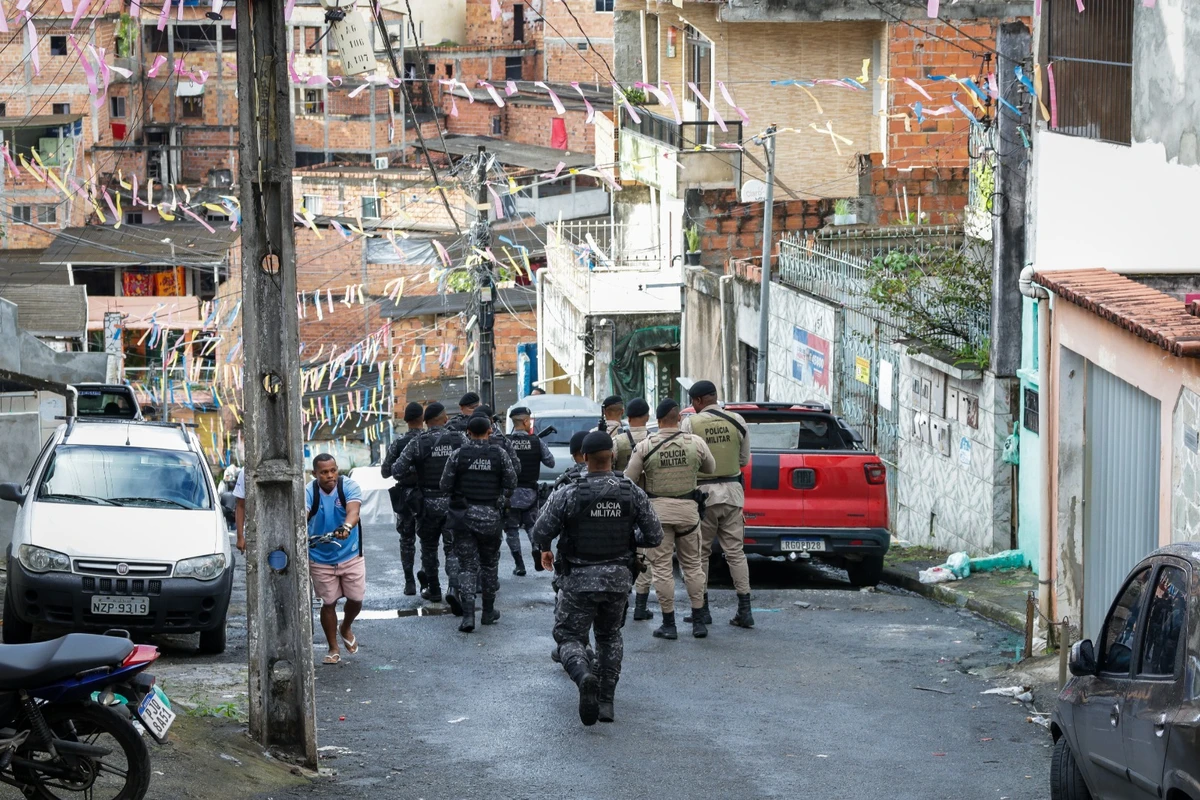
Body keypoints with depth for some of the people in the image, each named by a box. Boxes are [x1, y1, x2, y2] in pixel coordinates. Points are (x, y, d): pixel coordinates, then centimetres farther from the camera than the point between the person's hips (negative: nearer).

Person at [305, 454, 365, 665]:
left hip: (351, 555, 1)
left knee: (356, 599, 5)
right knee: (328, 603, 6)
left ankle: (345, 629, 38)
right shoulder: (308, 492, -17)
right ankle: (333, 649, 22)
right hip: (320, 558, 0)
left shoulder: (349, 487, -16)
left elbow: (353, 511, -34)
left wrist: (346, 527, -56)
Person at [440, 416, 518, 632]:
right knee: (489, 564, 16)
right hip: (490, 516, 0)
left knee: (467, 566, 1)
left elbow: (445, 485, -4)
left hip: (463, 515, 0)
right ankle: (488, 612, 24)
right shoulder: (499, 454, -2)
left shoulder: (458, 454, -4)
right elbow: (511, 482, -5)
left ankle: (467, 615, -12)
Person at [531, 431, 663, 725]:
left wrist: (545, 550, 16)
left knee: (570, 637, 7)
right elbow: (654, 536, -1)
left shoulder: (568, 494, -11)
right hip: (618, 579, 3)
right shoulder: (632, 493, -4)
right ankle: (606, 700, 13)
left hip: (579, 580, -3)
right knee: (610, 637, 23)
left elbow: (540, 534, -7)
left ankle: (585, 676, -25)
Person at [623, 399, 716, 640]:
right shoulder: (696, 443, -4)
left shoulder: (645, 446, -9)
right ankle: (698, 621, 14)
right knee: (692, 565, 14)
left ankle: (669, 624, 4)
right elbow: (710, 468, 13)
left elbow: (629, 480, -4)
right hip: (688, 509, 2)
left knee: (662, 567, 4)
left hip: (658, 510, -2)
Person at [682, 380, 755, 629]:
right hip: (732, 491, 3)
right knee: (735, 551, 5)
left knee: (701, 552, 8)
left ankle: (702, 608, 9)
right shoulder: (737, 421, 1)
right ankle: (744, 610, 0)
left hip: (703, 492, -3)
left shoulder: (691, 423, -8)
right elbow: (744, 459, 9)